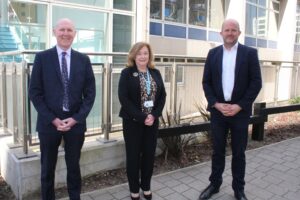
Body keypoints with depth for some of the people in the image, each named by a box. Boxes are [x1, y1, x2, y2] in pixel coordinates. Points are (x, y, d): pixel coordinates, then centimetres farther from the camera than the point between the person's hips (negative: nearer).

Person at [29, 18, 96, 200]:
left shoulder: (83, 60, 3)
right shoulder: (42, 57, -1)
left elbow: (90, 93, 1)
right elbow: (35, 92, -3)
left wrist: (76, 118, -9)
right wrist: (53, 119, -11)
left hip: (76, 122, 1)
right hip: (49, 122, -1)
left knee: (74, 166, 15)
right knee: (48, 168, 13)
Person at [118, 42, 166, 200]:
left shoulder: (155, 73, 8)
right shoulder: (127, 73, -5)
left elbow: (162, 95, 5)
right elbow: (123, 98, -13)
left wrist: (154, 115, -9)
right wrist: (141, 117, -18)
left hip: (152, 120, 4)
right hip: (133, 121, -4)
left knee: (149, 154, 10)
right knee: (133, 155, 6)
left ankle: (146, 186, 29)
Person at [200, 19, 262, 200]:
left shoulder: (250, 53, -1)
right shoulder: (213, 54, 5)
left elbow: (256, 83, -5)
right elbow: (206, 82, 4)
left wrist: (239, 106, -13)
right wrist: (216, 104, -9)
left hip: (240, 111, -1)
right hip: (218, 110, 2)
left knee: (239, 153, 10)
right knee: (218, 151, 11)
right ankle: (214, 184, 28)